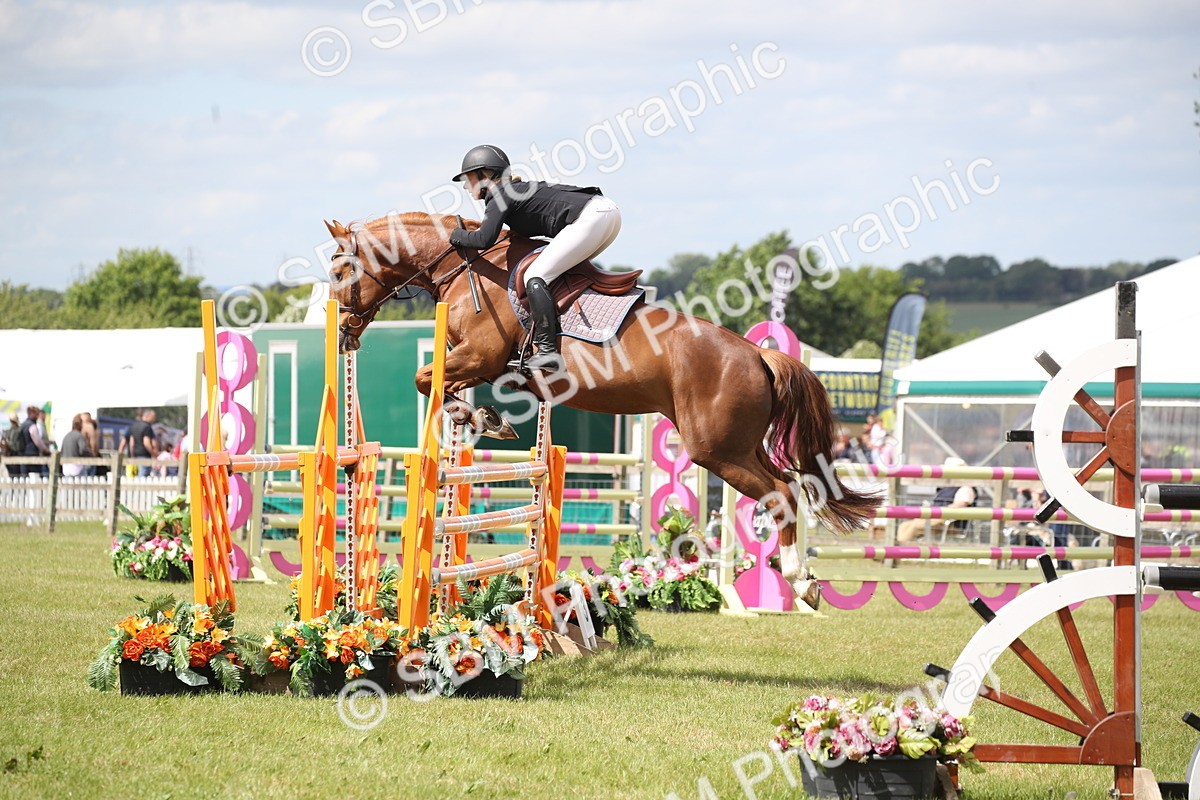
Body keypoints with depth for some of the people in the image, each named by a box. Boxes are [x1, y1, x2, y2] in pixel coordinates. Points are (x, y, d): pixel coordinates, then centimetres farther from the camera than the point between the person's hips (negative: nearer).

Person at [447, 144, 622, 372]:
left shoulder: (499, 197, -1)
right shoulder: (516, 190, 26)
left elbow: (484, 240, -13)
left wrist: (458, 236, 6)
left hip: (589, 217, -10)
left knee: (535, 277, -9)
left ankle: (547, 351, -18)